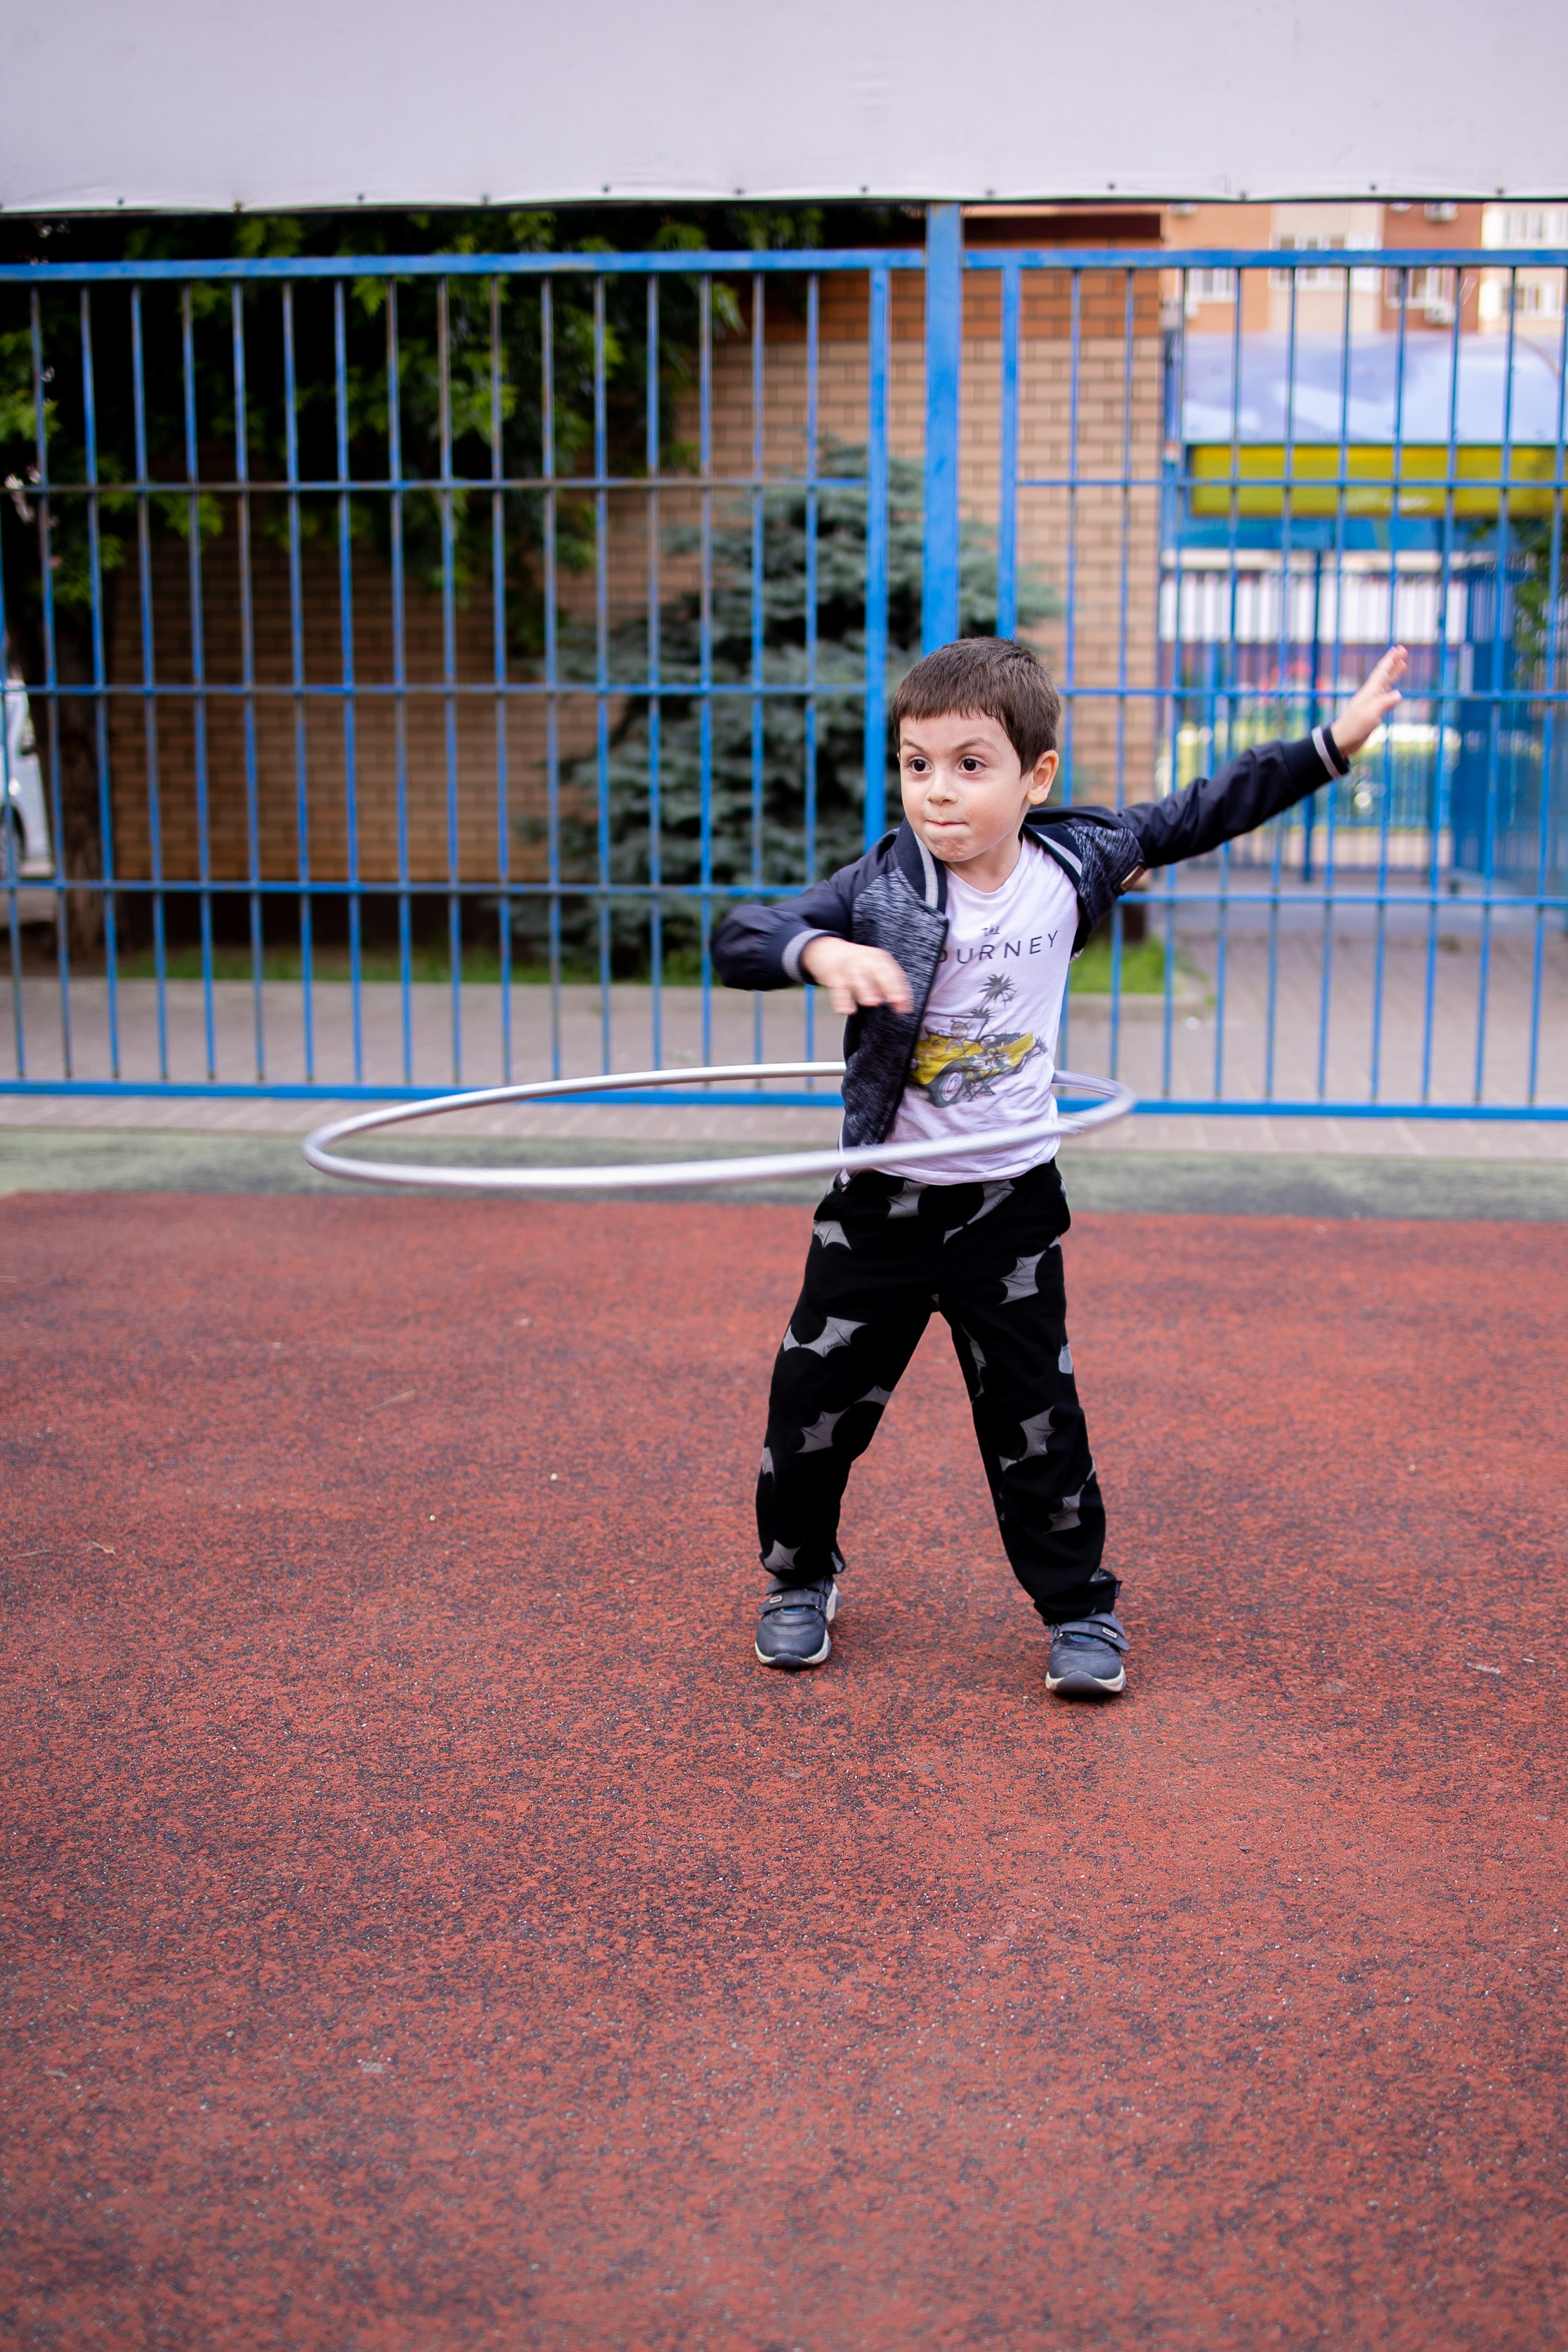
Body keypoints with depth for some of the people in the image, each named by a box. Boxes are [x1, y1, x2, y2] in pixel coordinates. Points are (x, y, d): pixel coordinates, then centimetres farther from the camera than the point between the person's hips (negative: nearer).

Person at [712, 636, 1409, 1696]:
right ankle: (800, 1579, 32)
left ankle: (1083, 1607, 26)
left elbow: (1198, 815, 7)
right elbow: (738, 936, -20)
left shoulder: (1073, 864, -6)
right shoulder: (880, 887, -14)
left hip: (1010, 1205, 1)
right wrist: (818, 949, -41)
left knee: (1036, 1419, 7)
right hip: (881, 1206, 0)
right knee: (816, 1400, 7)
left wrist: (1333, 743, 9)